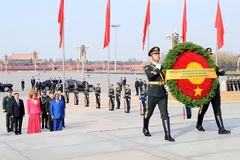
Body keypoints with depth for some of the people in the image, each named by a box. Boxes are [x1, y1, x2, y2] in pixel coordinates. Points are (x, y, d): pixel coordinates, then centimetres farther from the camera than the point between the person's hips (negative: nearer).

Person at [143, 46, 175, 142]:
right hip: (152, 94, -3)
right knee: (148, 113, 9)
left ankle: (167, 135, -7)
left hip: (163, 94, 3)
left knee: (165, 114, -4)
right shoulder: (148, 67, 3)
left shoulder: (162, 67, 17)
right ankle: (145, 129, 33)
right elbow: (149, 75, -19)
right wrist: (157, 68, -14)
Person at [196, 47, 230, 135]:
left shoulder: (214, 65, 13)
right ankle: (199, 124, 31)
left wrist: (217, 69, -18)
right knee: (203, 108, 9)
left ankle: (221, 129, -3)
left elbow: (223, 72, 0)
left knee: (217, 110, 0)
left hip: (216, 91, 5)